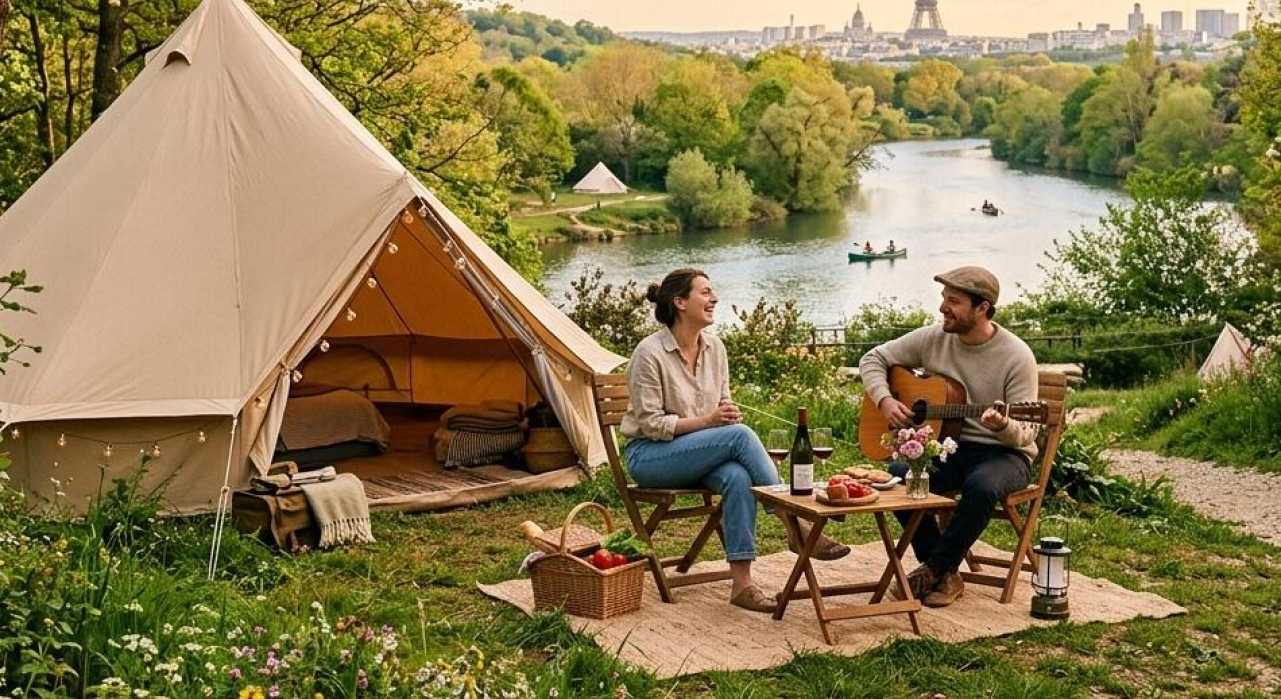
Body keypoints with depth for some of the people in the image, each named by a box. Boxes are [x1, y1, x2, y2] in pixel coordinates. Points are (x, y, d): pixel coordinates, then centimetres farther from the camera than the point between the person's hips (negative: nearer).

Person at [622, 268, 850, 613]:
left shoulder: (713, 346, 6)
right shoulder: (650, 353, -14)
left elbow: (724, 404, 16)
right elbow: (649, 423, -15)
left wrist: (728, 414, -10)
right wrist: (706, 421, -22)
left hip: (701, 453, 6)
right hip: (649, 455, -6)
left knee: (738, 478, -32)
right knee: (740, 435, -30)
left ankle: (742, 584, -32)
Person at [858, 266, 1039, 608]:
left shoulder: (1016, 357, -13)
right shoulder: (933, 339, 0)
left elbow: (1026, 435, -14)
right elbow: (873, 358, 10)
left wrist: (1003, 426, -38)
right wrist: (885, 400, -9)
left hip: (1003, 453, -4)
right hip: (947, 445, 4)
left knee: (982, 486, -39)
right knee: (896, 474, -26)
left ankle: (935, 567, -15)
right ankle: (945, 574, -11)